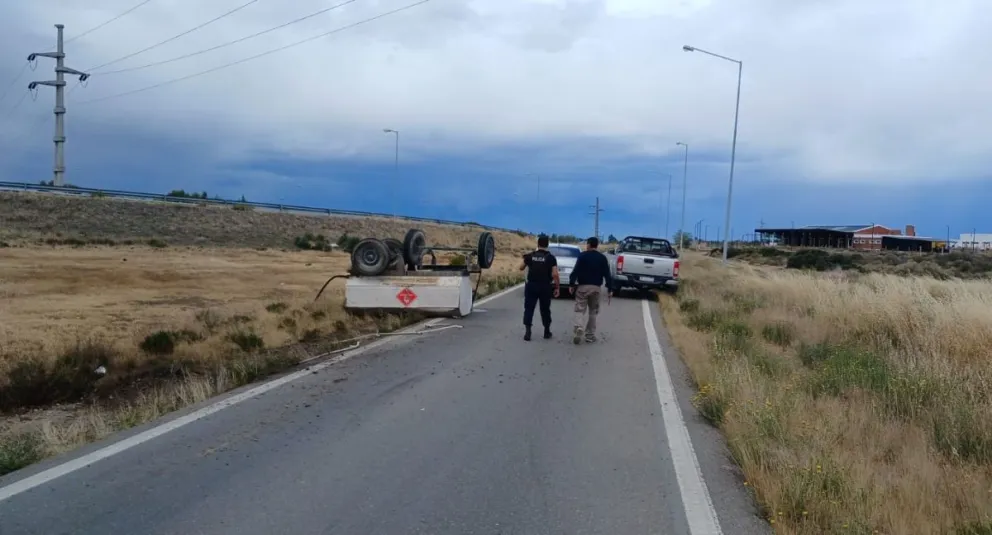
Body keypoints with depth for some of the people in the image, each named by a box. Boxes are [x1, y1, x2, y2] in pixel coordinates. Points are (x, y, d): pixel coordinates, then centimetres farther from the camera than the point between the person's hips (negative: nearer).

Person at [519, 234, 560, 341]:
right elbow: (555, 274, -11)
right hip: (545, 287, 0)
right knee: (545, 309, 13)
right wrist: (557, 288, -2)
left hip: (531, 285, 0)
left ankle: (527, 332, -5)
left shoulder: (530, 256, 0)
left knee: (529, 308, 4)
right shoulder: (551, 258, -5)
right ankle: (547, 331, 23)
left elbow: (521, 268, 14)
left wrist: (526, 260, 32)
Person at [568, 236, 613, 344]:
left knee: (580, 309, 1)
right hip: (596, 287, 2)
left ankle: (579, 328, -25)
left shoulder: (582, 255, -3)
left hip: (582, 286, -2)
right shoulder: (602, 257, 5)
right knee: (593, 312, 13)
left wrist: (571, 284, -6)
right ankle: (590, 335, 14)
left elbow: (575, 271, -10)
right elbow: (607, 274, 2)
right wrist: (610, 288, 5)